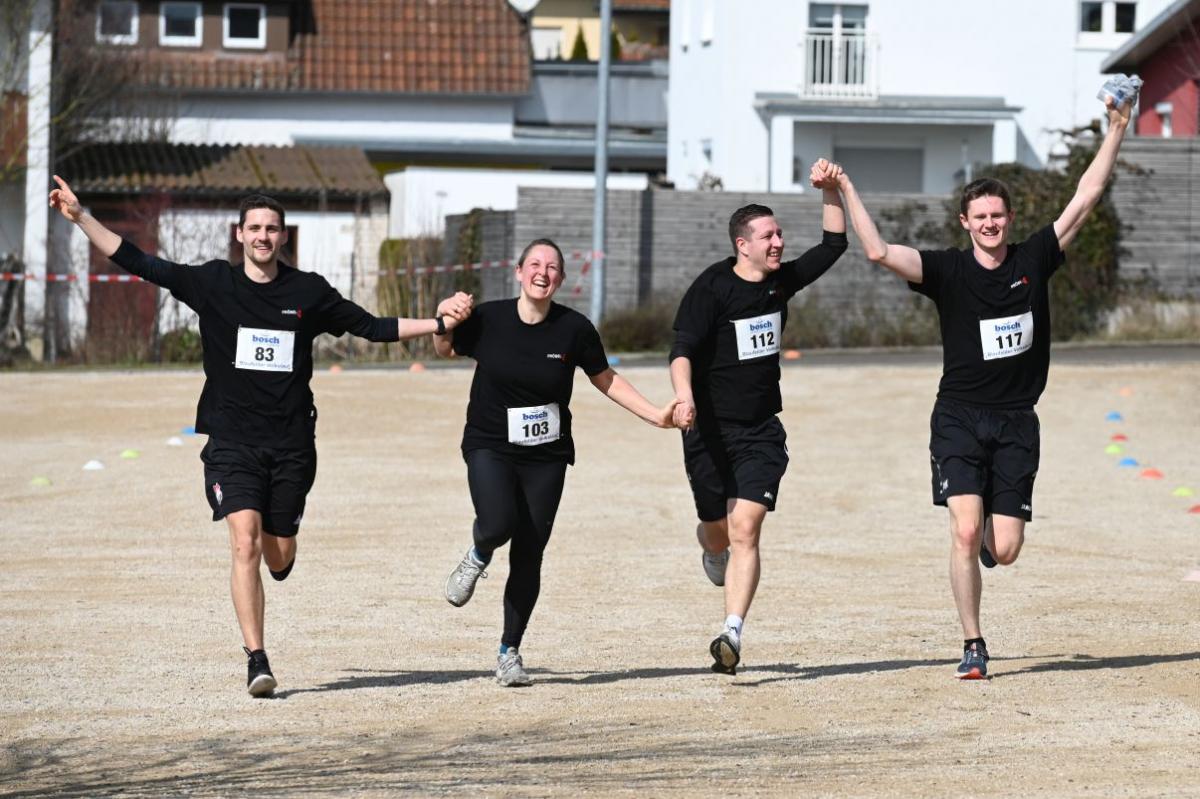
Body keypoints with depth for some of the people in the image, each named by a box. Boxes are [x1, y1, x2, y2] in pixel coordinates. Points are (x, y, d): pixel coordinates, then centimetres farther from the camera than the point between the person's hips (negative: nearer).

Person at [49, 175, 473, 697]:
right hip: (231, 441, -1)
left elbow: (372, 327, 12)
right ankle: (256, 661, -16)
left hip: (291, 444, 2)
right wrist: (79, 217, -8)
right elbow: (137, 263, -1)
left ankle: (278, 546, 45)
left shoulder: (308, 292, 4)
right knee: (245, 543, -18)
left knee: (278, 557, 6)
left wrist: (438, 323, 4)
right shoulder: (213, 284, 1)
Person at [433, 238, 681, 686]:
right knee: (498, 524, -28)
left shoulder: (574, 329, -6)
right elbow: (445, 350, 11)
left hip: (546, 456, 1)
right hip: (489, 448, -1)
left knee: (529, 556, 1)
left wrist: (654, 414, 4)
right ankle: (478, 559, 10)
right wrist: (444, 325, -11)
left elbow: (605, 379, 10)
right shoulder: (487, 320, -7)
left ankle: (509, 652, 17)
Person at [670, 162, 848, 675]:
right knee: (720, 533, 11)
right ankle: (709, 543, 50)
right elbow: (683, 348, -21)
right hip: (710, 430, -3)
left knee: (745, 531, -14)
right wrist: (684, 396, -39)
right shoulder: (712, 289, -11)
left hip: (761, 431, 3)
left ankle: (732, 633, -22)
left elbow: (834, 244, 14)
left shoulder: (782, 281, 5)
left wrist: (830, 190, 1)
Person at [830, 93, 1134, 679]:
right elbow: (879, 253, -14)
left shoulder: (1034, 259, 3)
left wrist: (1116, 131, -1)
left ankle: (990, 535, 39)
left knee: (1004, 551, -2)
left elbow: (1085, 199, 3)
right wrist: (845, 192, -18)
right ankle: (973, 646, -2)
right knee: (965, 532, -16)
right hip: (959, 417, -2)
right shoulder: (947, 270, -3)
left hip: (1016, 422, 2)